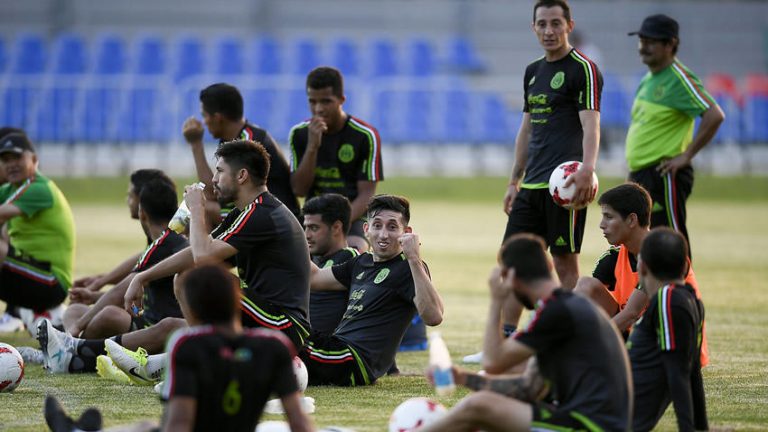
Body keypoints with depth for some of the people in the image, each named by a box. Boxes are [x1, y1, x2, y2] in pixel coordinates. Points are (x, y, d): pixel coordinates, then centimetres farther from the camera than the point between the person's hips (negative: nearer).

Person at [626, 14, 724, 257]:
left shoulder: (679, 79, -13)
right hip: (640, 175, 10)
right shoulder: (648, 80, 15)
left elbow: (714, 116, -23)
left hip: (665, 175, -10)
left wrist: (686, 155, -19)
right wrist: (634, 170, 18)